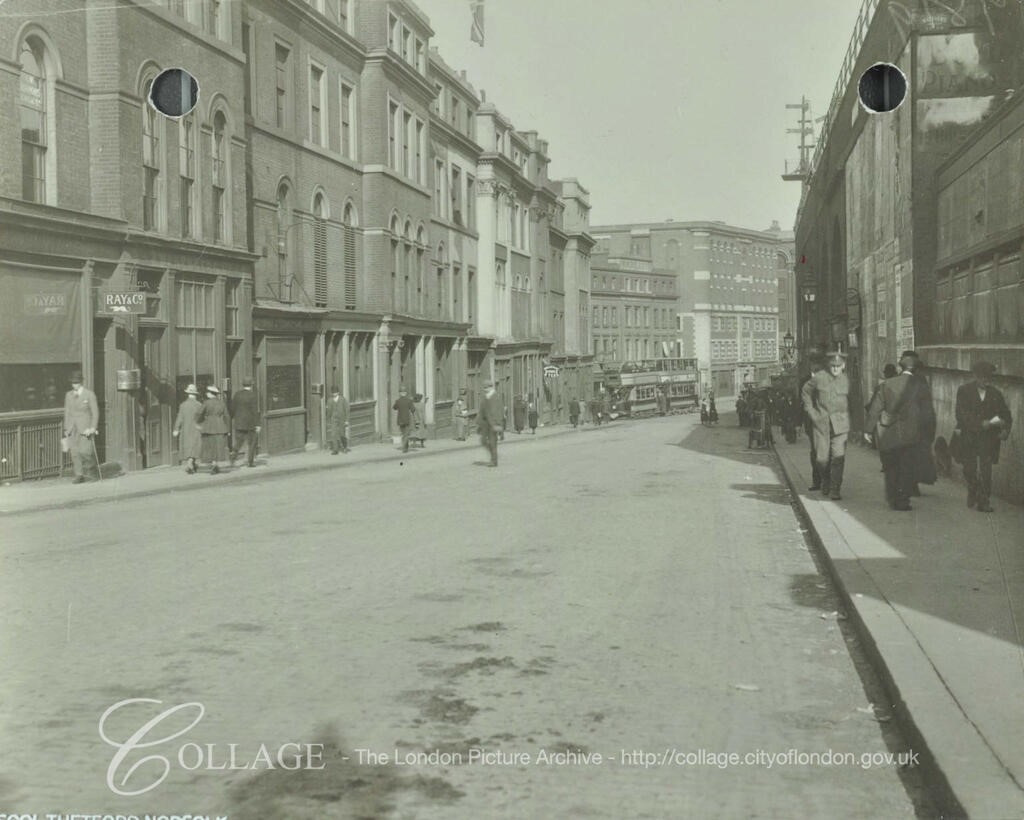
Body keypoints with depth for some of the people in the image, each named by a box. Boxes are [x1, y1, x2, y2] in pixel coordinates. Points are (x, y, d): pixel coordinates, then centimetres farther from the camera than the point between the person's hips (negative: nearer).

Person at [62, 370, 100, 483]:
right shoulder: (68, 395, 14)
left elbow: (95, 412, -1)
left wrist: (93, 427, -9)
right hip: (73, 428, 4)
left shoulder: (89, 394, 0)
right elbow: (67, 412, 17)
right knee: (74, 452, -3)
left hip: (85, 427, -4)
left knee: (85, 451, -12)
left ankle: (93, 472, 7)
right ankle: (79, 476, 0)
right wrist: (66, 428, 11)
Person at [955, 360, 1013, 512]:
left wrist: (1005, 430, -11)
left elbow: (1006, 415, 9)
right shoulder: (964, 391, -2)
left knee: (986, 470, -9)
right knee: (969, 470, 7)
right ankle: (972, 491, 34)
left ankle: (983, 502, -3)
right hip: (969, 436, -1)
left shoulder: (995, 394, 6)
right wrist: (981, 423, -23)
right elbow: (961, 414, -12)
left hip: (988, 437, 1)